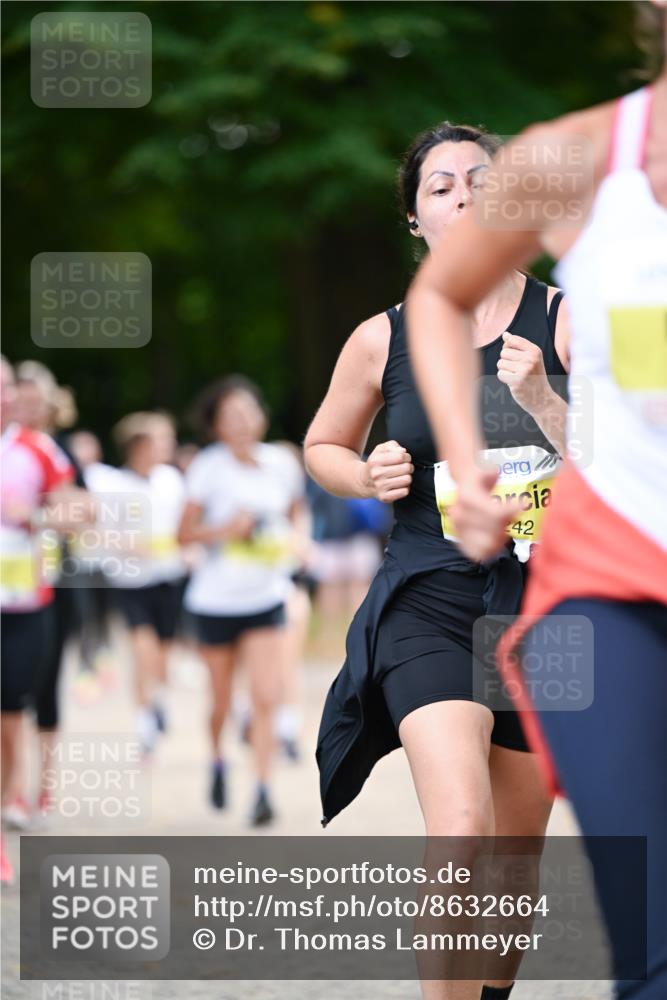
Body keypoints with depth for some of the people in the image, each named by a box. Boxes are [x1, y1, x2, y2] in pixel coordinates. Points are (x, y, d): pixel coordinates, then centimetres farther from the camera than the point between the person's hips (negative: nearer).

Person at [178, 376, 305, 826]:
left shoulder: (283, 463, -2)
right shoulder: (209, 467, -10)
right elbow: (185, 534, -6)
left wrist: (286, 543, -4)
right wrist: (225, 530, -23)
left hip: (266, 598, 1)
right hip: (216, 598, -1)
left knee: (267, 697, -13)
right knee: (222, 700, 12)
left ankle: (264, 789, -8)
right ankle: (218, 762, 41)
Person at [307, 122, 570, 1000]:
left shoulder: (565, 322, -2)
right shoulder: (384, 341, 1)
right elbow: (323, 447, 19)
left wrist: (545, 405, -21)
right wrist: (368, 477, -3)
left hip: (541, 605, 1)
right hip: (426, 601, -1)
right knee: (461, 831, -24)